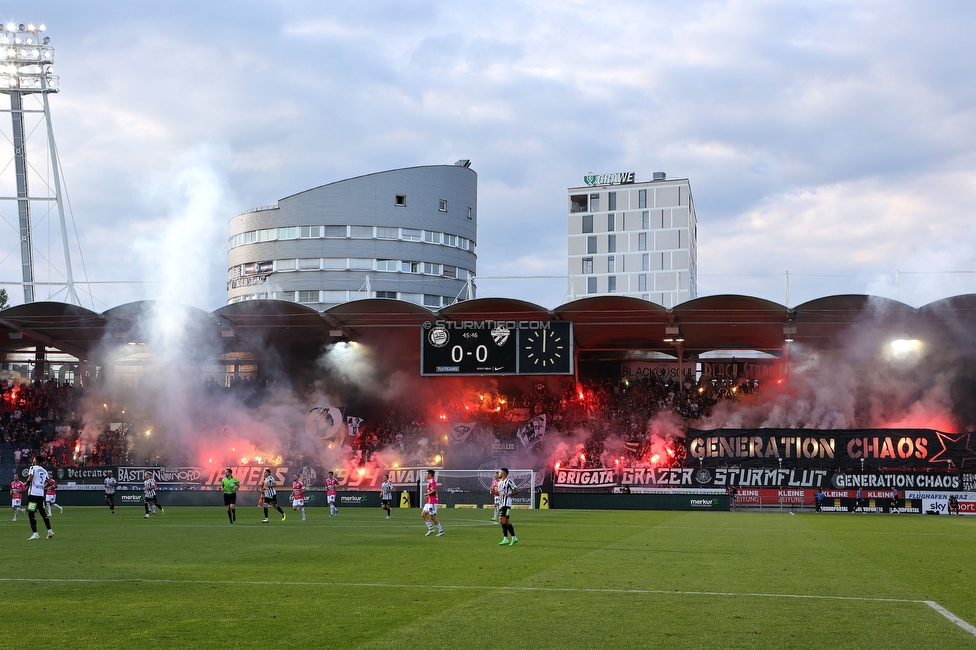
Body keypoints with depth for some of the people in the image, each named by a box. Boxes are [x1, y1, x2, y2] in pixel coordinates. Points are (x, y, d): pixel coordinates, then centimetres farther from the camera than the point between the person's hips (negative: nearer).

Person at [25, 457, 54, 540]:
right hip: (41, 494, 7)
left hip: (33, 493, -7)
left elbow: (30, 479, -18)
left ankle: (35, 533, -12)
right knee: (43, 513, 16)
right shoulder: (44, 471, 15)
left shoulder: (33, 468, -5)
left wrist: (26, 484, 1)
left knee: (31, 514, -6)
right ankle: (50, 531, 17)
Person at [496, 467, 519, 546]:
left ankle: (505, 539, -14)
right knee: (507, 522, 11)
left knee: (502, 520, -16)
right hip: (501, 504, 9)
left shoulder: (509, 482, -9)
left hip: (506, 504, -9)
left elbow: (517, 490, -9)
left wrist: (509, 495, -15)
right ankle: (514, 538, 20)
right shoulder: (499, 482, 17)